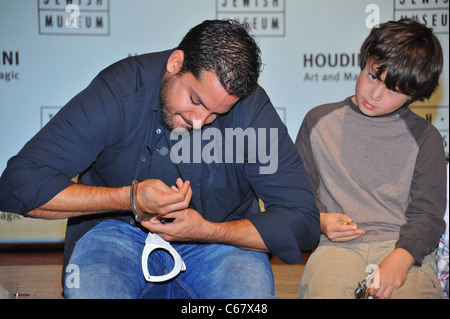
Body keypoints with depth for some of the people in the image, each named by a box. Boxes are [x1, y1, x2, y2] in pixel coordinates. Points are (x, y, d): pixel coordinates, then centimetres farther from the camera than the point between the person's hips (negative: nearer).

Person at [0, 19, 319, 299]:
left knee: (251, 291, -30)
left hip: (220, 238, 1)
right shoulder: (118, 91, -19)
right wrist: (129, 198, -31)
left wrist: (206, 231, -26)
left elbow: (303, 219, -14)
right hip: (119, 231, 0)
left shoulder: (252, 109, -15)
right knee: (88, 291, -32)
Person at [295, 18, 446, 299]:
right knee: (323, 292, -33)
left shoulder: (425, 138, 8)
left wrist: (400, 258, -15)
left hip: (403, 246, 1)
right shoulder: (319, 121, 12)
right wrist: (319, 220, -1)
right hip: (338, 246, -1)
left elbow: (427, 215, 4)